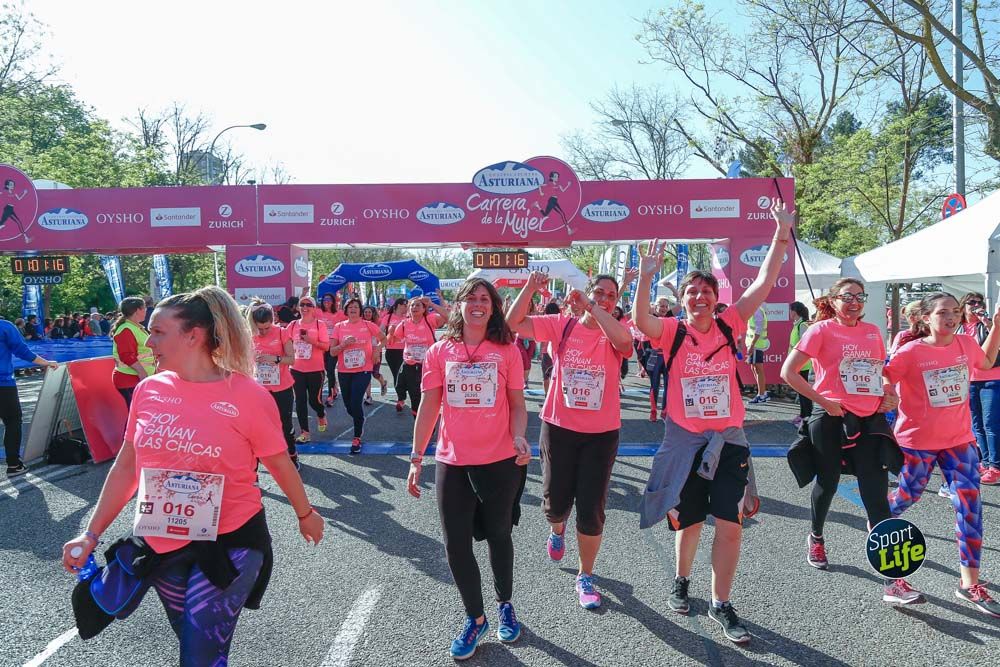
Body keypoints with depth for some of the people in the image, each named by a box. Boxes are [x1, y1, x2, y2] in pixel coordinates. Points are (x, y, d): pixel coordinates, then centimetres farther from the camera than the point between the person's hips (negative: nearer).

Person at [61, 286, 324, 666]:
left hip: (228, 544, -5)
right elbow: (127, 466, 8)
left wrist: (305, 514, 10)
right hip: (159, 544, 5)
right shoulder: (148, 390, -1)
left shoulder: (248, 396, -14)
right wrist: (91, 534, 8)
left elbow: (280, 465, -2)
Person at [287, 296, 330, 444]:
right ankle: (304, 432, 11)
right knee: (300, 401, 2)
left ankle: (321, 415, 38)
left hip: (315, 369, -3)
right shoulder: (293, 325, 4)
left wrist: (311, 341, -22)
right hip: (297, 369, 3)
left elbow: (326, 346, -9)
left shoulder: (319, 325, -5)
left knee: (314, 400, 4)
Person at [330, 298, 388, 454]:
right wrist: (344, 344, -17)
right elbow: (332, 351, 0)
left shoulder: (368, 325, -2)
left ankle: (357, 438, 0)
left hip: (363, 371, -3)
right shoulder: (339, 327, 2)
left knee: (356, 403, -14)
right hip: (344, 372, 3)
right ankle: (360, 422, 44)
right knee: (348, 405, 12)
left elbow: (383, 339, 12)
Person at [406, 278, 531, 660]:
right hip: (451, 462, 1)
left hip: (500, 461, -1)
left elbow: (517, 404, 1)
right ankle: (475, 618, 28)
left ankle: (505, 604, 40)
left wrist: (518, 438, -19)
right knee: (456, 545, 7)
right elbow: (428, 408, 3)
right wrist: (416, 459, 0)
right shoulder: (439, 352, 1)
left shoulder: (507, 351, -2)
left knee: (499, 536, 16)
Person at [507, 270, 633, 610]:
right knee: (555, 502, 15)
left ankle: (585, 576, 27)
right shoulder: (561, 325, -4)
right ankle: (557, 531, 53)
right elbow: (514, 323, -8)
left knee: (591, 511, 5)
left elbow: (623, 340, -33)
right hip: (559, 428, 1)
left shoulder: (614, 334, -8)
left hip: (601, 434, -1)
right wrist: (530, 288, -20)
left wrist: (590, 306, -27)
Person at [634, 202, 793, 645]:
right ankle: (681, 581, 40)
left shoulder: (728, 326, 0)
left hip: (728, 438, 1)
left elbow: (763, 285, -7)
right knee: (689, 521, 12)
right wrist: (646, 276, -34)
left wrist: (781, 237, -13)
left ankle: (721, 605, 15)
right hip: (683, 440, -1)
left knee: (730, 524, -2)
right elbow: (640, 320, -25)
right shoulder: (672, 331, -5)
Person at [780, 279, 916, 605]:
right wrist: (823, 401, -15)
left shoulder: (872, 331, 11)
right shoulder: (822, 330, -6)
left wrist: (889, 394, 5)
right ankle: (816, 538, 42)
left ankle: (893, 581, -3)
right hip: (832, 420, -4)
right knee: (827, 483, 13)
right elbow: (788, 372, -12)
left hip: (871, 420, 4)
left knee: (877, 498, -2)